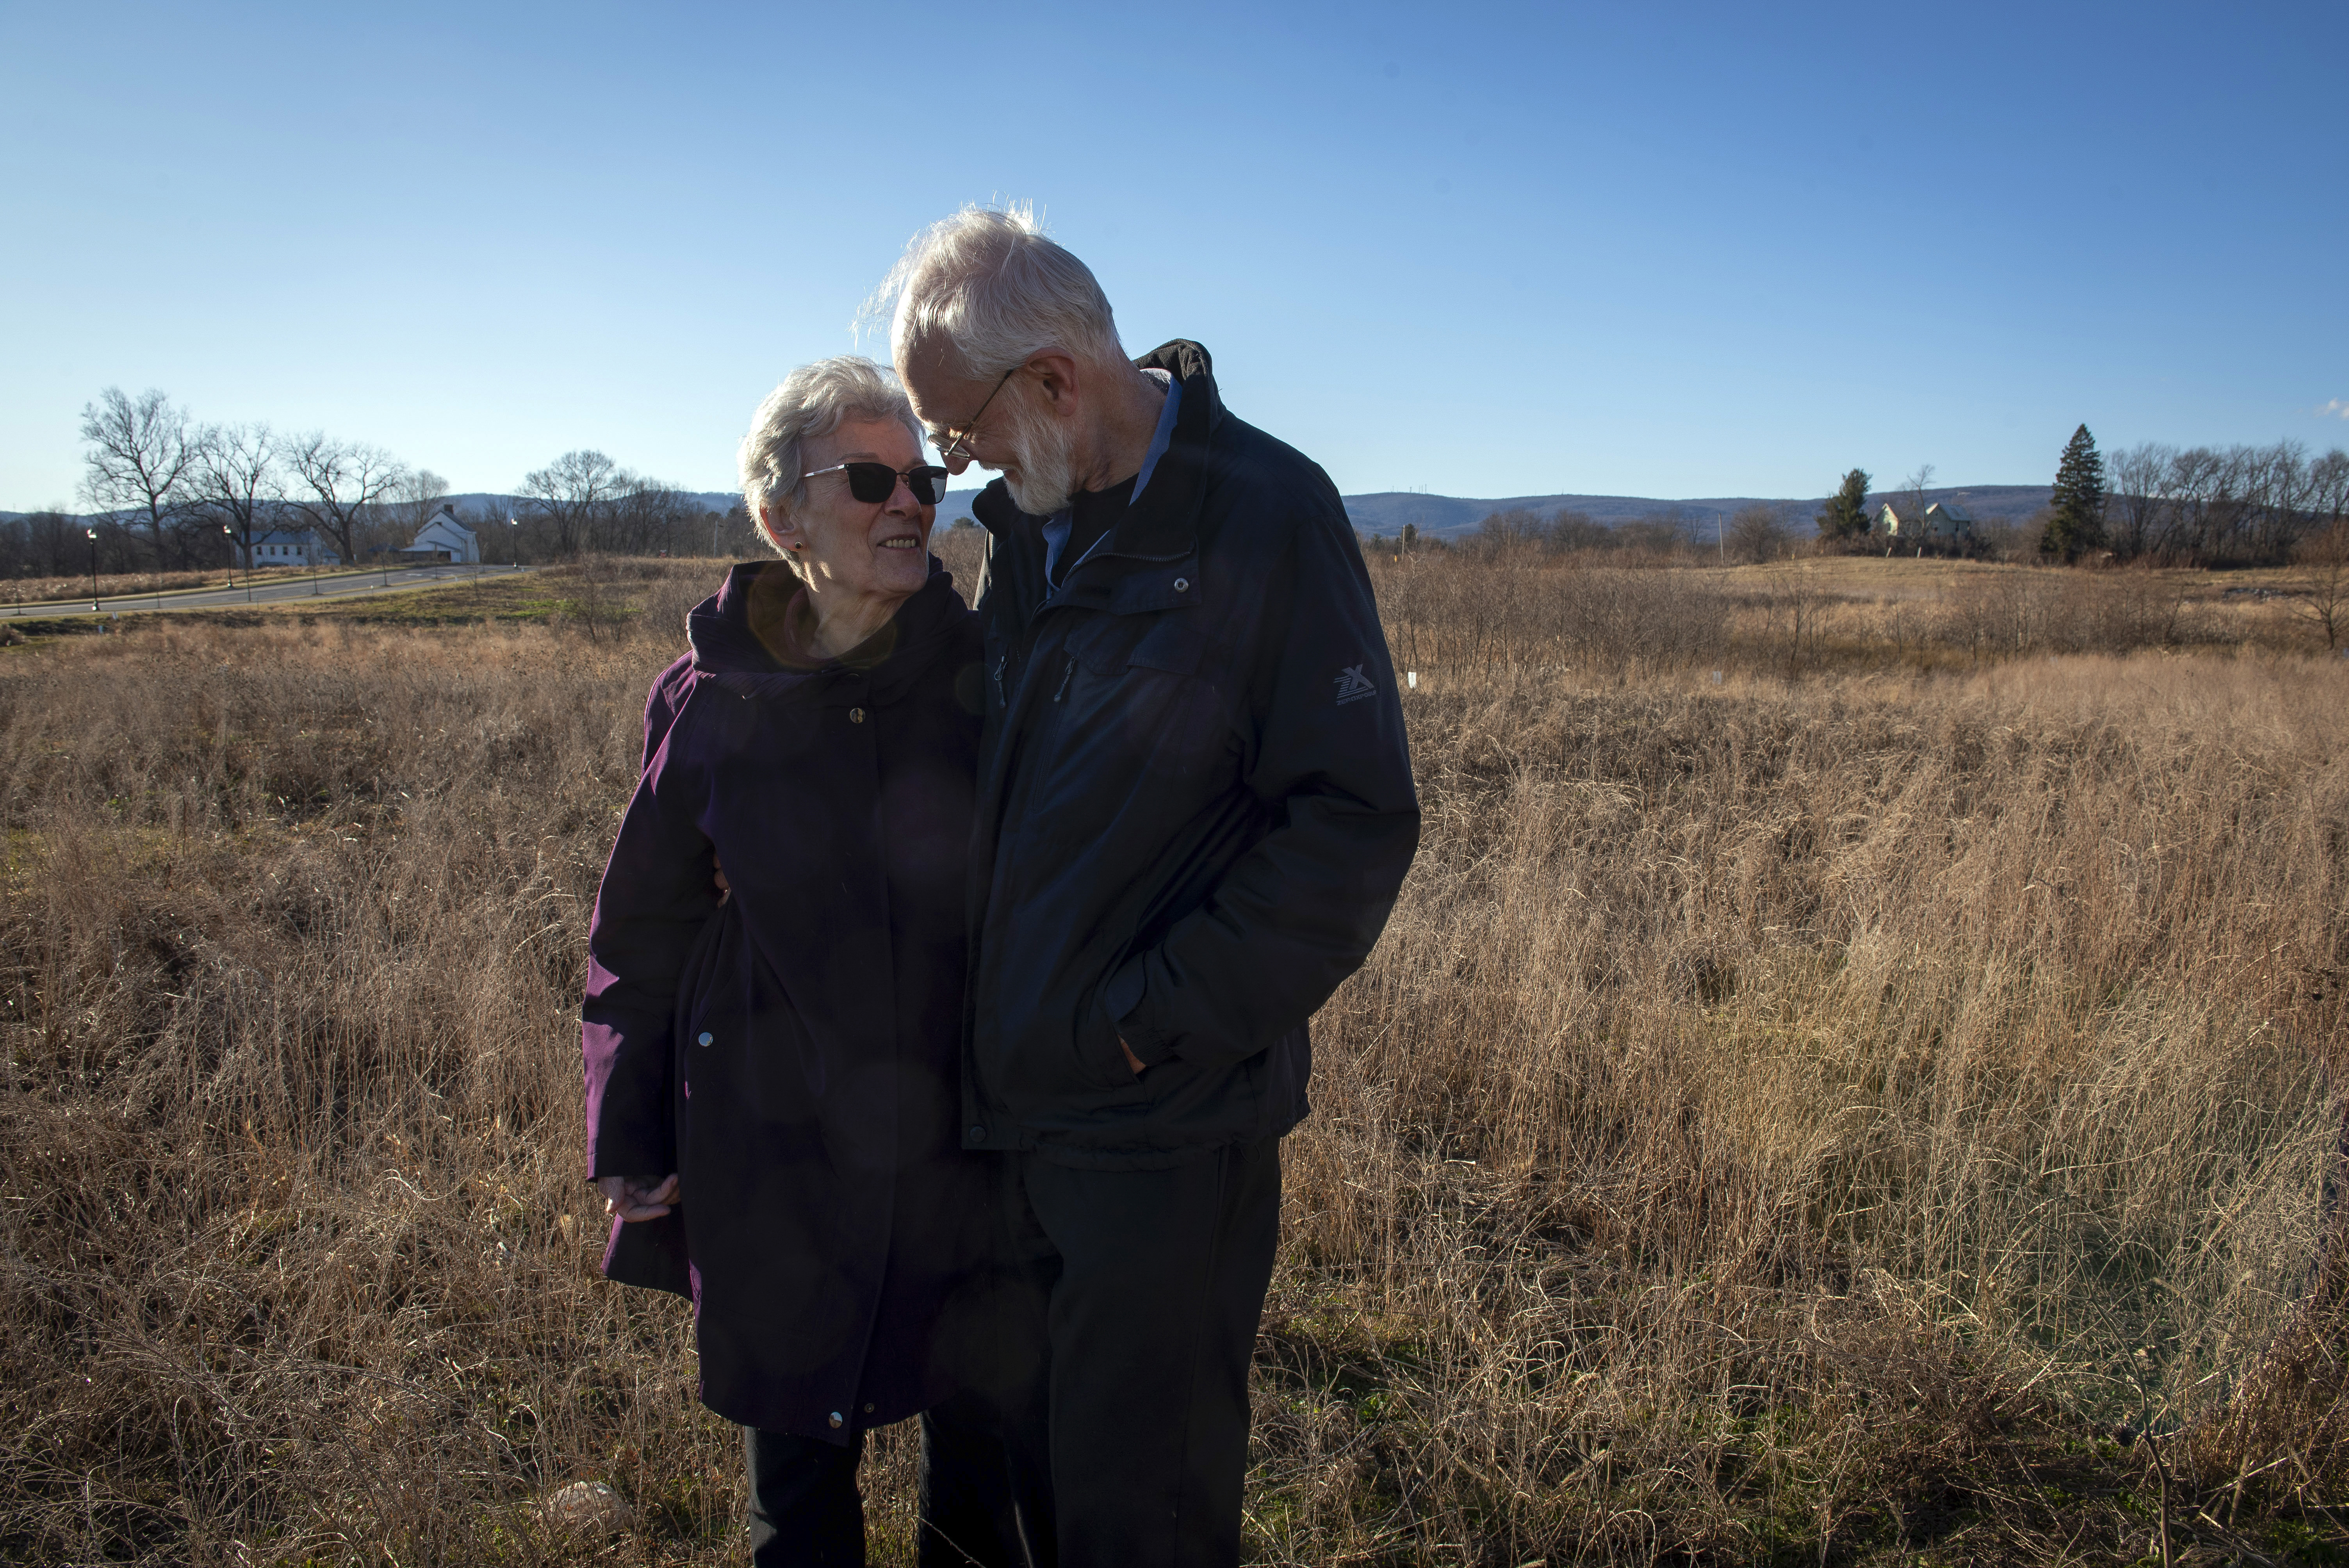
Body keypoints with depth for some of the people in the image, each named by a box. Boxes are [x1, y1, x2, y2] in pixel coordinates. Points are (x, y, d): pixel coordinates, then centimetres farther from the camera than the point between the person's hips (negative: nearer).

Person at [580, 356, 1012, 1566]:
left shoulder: (983, 674, -7)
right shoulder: (709, 702, -6)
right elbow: (642, 933, 4)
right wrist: (628, 1139, 2)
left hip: (964, 1138, 1)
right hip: (778, 1146, 0)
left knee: (982, 1434, 18)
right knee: (800, 1452, 17)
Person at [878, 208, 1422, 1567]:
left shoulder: (1269, 516, -14)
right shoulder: (1031, 523, 7)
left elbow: (1356, 823, -17)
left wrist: (1155, 1023, -18)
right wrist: (998, 1027, 9)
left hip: (1163, 1124, -7)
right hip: (1020, 1101, 7)